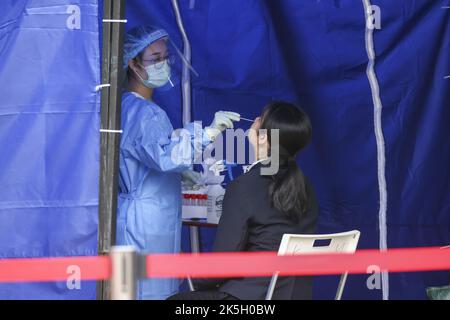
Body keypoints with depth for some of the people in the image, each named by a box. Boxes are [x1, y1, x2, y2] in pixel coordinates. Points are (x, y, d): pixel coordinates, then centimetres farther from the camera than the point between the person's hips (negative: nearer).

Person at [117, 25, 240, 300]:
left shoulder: (131, 106, 14)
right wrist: (208, 133, -40)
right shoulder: (142, 112, -18)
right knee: (153, 291, -8)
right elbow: (164, 156, -34)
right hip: (147, 223, -10)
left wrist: (183, 170, 25)